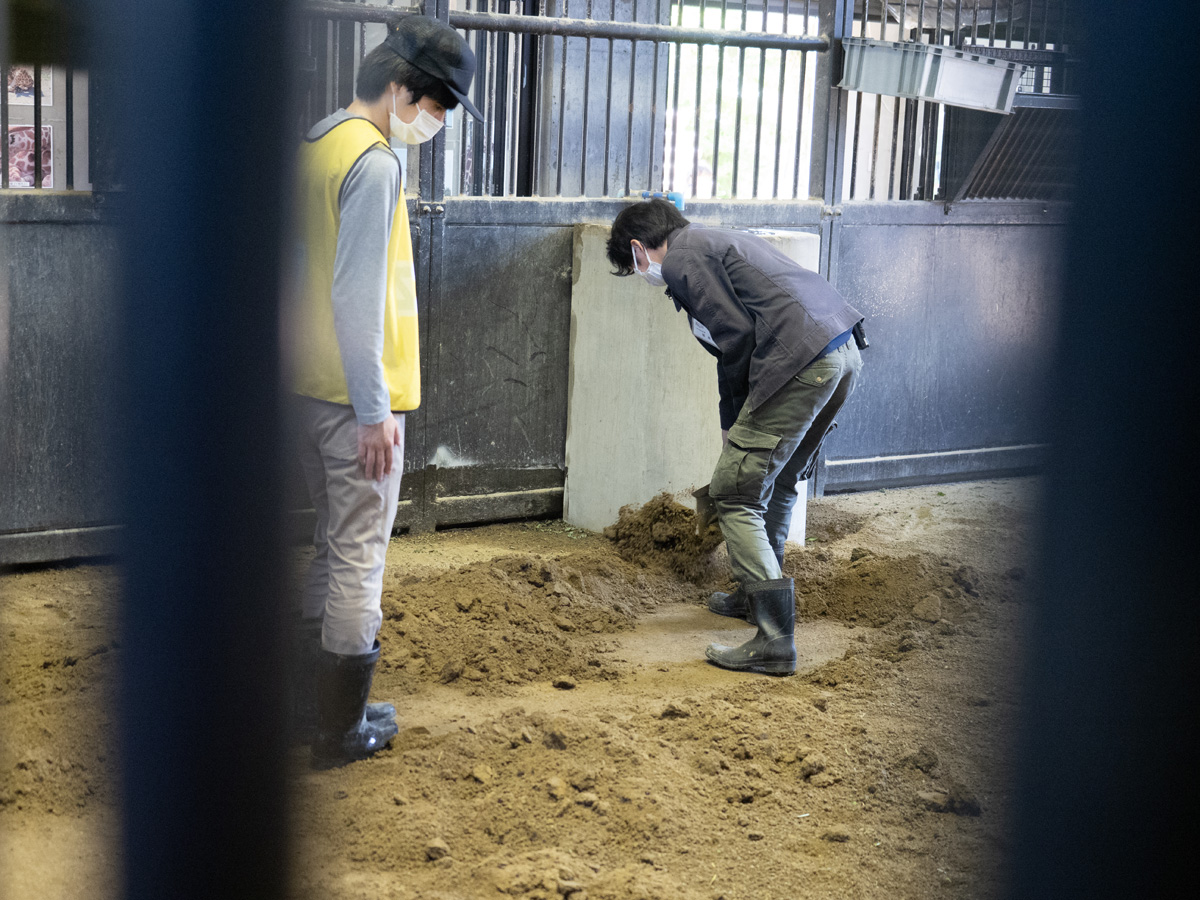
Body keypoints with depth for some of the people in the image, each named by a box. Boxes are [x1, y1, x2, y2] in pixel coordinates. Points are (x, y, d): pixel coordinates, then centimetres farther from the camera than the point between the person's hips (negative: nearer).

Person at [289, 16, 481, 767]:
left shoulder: (314, 148, 13)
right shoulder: (373, 163, -16)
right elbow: (358, 297, -21)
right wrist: (375, 411, -19)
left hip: (310, 388, 9)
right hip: (356, 396, -9)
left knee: (336, 547, 20)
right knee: (360, 557, 1)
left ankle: (312, 699, 30)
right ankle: (343, 729, 10)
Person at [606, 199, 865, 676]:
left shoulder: (680, 260, -1)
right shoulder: (722, 241, 28)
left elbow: (738, 335, -10)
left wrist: (733, 422, 5)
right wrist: (739, 426, 28)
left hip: (803, 363, -10)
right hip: (845, 352, 10)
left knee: (733, 494, -3)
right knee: (776, 480, 26)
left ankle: (774, 640, -8)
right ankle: (755, 595, 42)